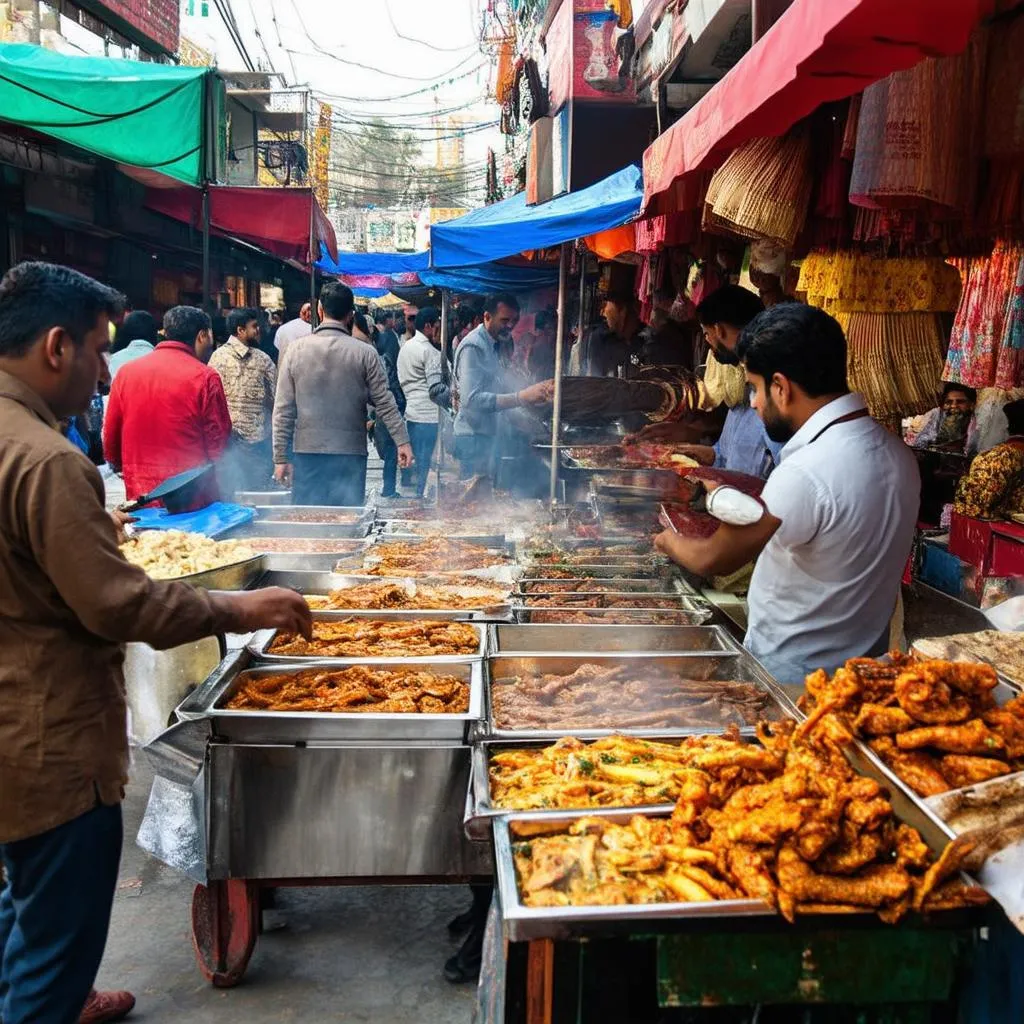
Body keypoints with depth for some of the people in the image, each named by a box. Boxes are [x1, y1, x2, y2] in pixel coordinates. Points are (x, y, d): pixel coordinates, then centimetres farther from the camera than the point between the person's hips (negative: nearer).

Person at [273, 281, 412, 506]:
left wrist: (281, 457, 6)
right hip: (351, 454, -1)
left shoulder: (296, 349, 1)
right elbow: (385, 403, -3)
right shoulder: (365, 353, -3)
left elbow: (283, 410, 2)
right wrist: (403, 441, 4)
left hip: (307, 454, 1)